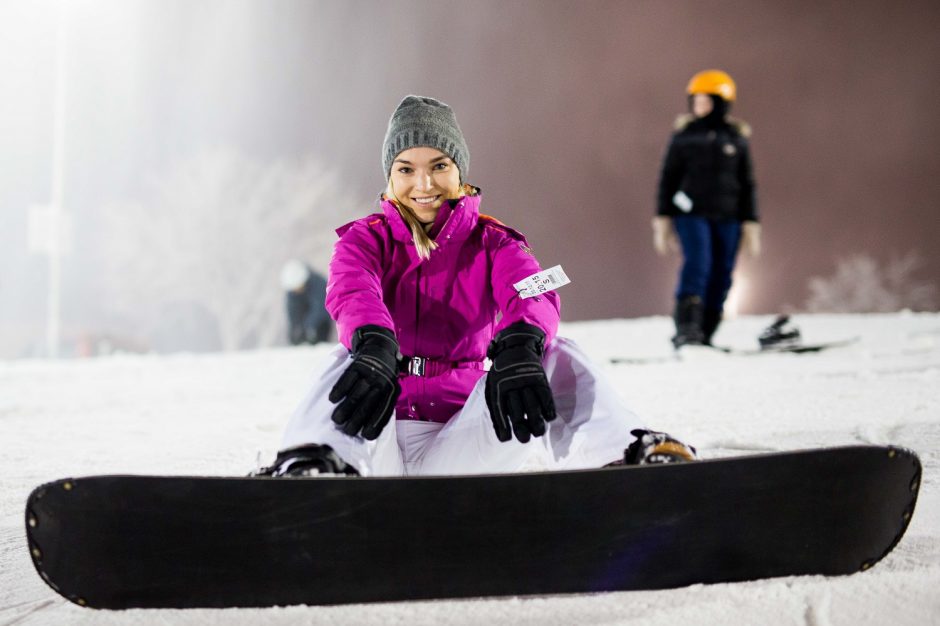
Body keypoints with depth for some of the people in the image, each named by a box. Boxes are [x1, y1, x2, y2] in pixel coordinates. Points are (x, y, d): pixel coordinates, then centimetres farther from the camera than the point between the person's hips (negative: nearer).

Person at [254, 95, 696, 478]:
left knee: (552, 355, -20)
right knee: (348, 363, -30)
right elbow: (352, 293, -18)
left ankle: (624, 452, -43)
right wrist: (375, 348, -44)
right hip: (381, 441, 0)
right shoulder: (365, 239, 8)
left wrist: (517, 347, -42)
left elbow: (533, 294, -15)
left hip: (460, 445, 1)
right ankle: (309, 465, -59)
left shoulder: (493, 243, 10)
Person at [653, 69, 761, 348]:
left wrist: (750, 224, 8)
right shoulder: (684, 135, 5)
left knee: (721, 276, -1)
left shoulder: (737, 139, 8)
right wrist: (662, 221, 3)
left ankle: (703, 336, 6)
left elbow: (747, 185, 12)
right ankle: (686, 326, -25)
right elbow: (668, 179, 7)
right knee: (697, 262, -22)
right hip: (692, 214, -2)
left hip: (727, 218, 2)